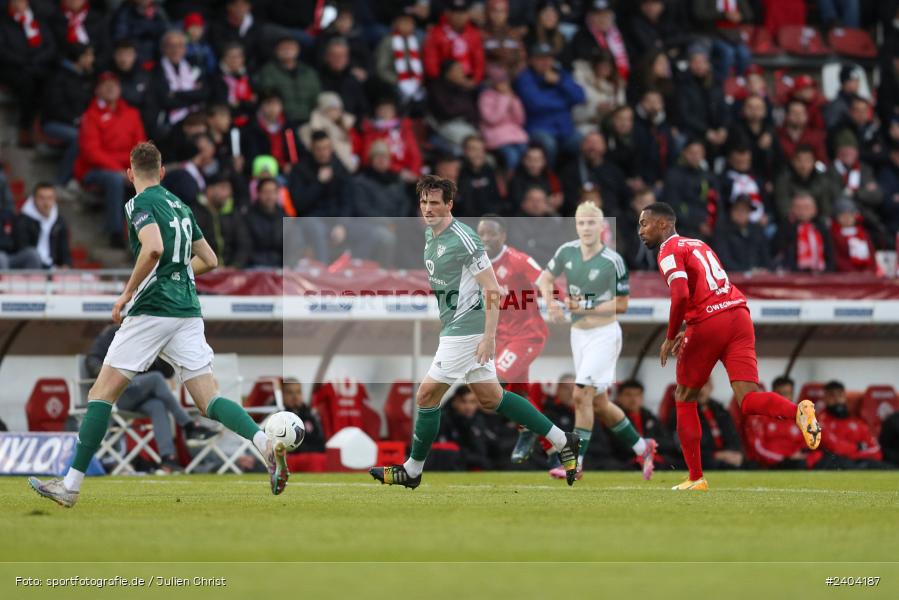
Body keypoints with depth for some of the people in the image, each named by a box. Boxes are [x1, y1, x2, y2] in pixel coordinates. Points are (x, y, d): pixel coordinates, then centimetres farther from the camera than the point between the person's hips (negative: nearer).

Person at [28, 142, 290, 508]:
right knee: (210, 401, 0)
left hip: (153, 311, -6)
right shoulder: (180, 206, 18)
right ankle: (267, 444, -25)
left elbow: (154, 248, -23)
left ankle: (71, 485, 0)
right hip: (188, 312, 6)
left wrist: (127, 293, -14)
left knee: (102, 393, 1)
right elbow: (209, 260, 23)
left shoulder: (140, 204, -5)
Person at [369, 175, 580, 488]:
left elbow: (492, 289, -19)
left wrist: (489, 337, -22)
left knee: (426, 396, -4)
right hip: (453, 329, 10)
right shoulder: (430, 234, 11)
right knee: (490, 398, 14)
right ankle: (562, 442, 19)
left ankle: (412, 471, 10)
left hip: (466, 330, -10)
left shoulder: (463, 240, -18)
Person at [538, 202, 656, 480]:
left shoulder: (613, 261, -14)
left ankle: (576, 463, -11)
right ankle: (642, 448, 28)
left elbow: (622, 304, -9)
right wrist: (551, 302, -8)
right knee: (599, 403, 12)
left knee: (582, 395, -16)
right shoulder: (567, 251, 0)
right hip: (578, 334, 6)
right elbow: (545, 278, 11)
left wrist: (586, 307, -18)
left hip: (604, 335, -6)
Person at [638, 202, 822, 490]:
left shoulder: (669, 252, 0)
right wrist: (690, 333, 26)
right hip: (739, 314, 6)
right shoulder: (697, 245, 26)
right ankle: (799, 410, -36)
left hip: (708, 324, -6)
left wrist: (670, 339, -6)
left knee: (685, 398, 14)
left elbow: (681, 296, -17)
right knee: (748, 400, -5)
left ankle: (696, 478, 14)